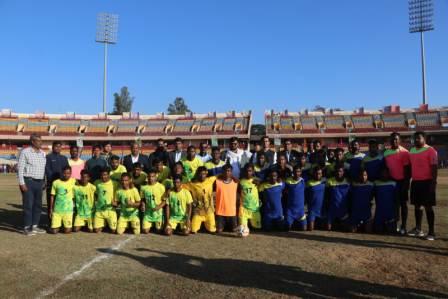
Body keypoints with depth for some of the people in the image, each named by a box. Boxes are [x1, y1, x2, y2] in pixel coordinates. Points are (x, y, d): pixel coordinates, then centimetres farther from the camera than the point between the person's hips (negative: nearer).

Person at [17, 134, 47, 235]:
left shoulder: (42, 153, 12)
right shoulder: (25, 152, -5)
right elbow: (20, 168, -8)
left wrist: (44, 182, 12)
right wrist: (22, 183, -13)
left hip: (39, 182, 6)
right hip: (28, 181, -6)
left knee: (38, 205, 9)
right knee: (28, 205, -4)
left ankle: (35, 226, 18)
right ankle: (27, 228, 4)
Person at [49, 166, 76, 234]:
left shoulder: (73, 181, -2)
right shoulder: (56, 182, 0)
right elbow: (52, 196, 5)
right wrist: (51, 209, 5)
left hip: (68, 210, -1)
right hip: (57, 209, 1)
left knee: (67, 231, -1)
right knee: (54, 231, -1)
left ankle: (67, 225, 30)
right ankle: (58, 225, 30)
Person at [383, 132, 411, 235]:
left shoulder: (404, 152, -9)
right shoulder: (386, 153, 7)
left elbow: (408, 168, -9)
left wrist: (406, 182, -13)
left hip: (402, 181, -4)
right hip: (392, 181, 5)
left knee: (403, 203, 3)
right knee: (394, 203, 10)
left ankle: (403, 226, 9)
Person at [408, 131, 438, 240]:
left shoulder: (430, 150, -8)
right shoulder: (411, 151, 13)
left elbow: (434, 167, -12)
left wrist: (433, 182, -17)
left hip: (427, 182, -7)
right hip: (415, 182, 7)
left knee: (428, 206, -4)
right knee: (417, 206, 12)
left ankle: (431, 232, 3)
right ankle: (418, 229, 21)